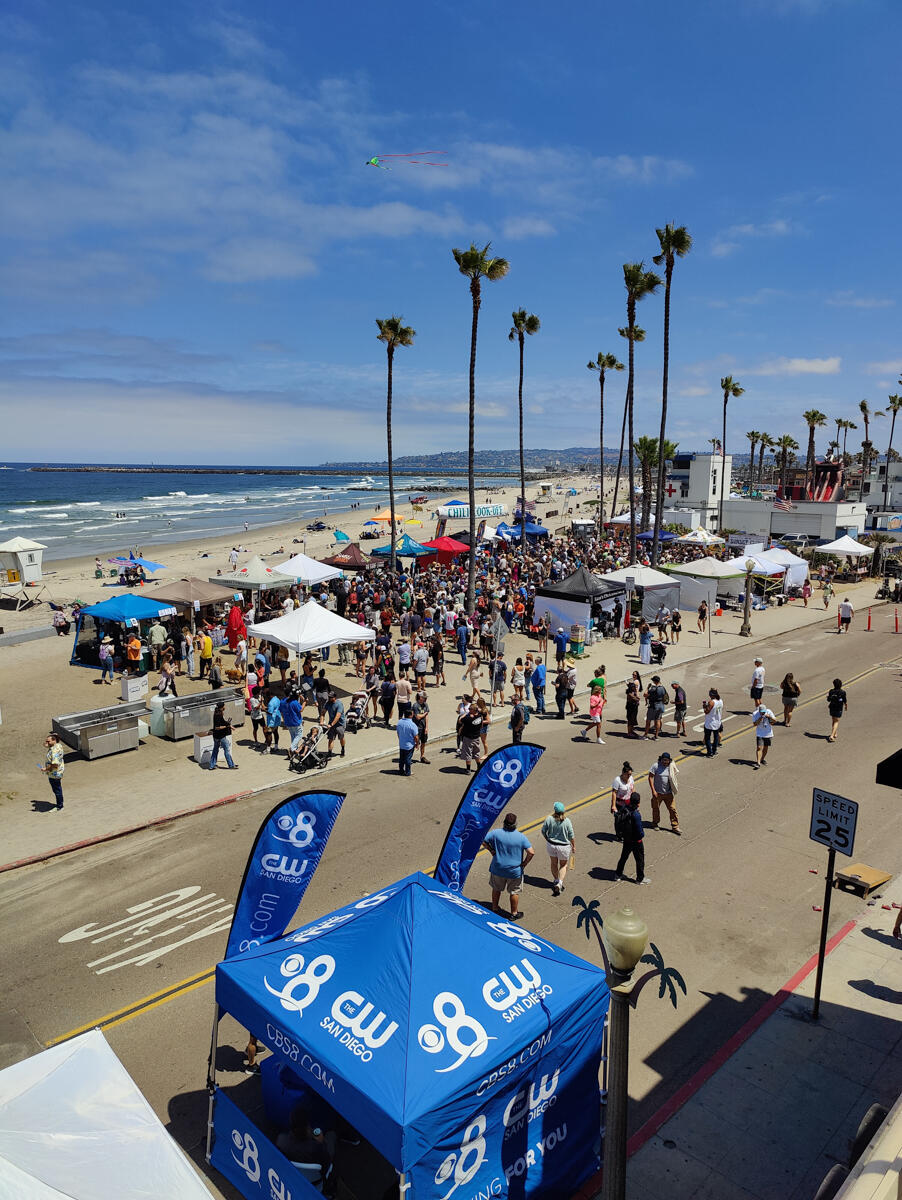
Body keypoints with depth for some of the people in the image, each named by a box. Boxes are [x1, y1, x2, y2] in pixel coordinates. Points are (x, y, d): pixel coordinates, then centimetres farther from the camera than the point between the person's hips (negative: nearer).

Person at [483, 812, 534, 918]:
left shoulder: (496, 833, -16)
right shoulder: (521, 837, -18)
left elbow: (483, 841, -9)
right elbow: (531, 853, -20)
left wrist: (491, 851, 2)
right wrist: (524, 863, -6)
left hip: (497, 869, 2)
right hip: (515, 870, -1)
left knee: (496, 889, 24)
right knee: (514, 892, 18)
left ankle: (494, 908, 40)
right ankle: (514, 913, 31)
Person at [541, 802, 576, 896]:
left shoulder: (549, 819, -17)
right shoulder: (567, 821, -20)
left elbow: (543, 831, -6)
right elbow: (571, 836, -11)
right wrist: (573, 846, 6)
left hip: (551, 845, 2)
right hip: (563, 846, -2)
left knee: (554, 863, 24)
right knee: (563, 865, 18)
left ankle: (555, 881, 42)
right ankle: (559, 883, 3)